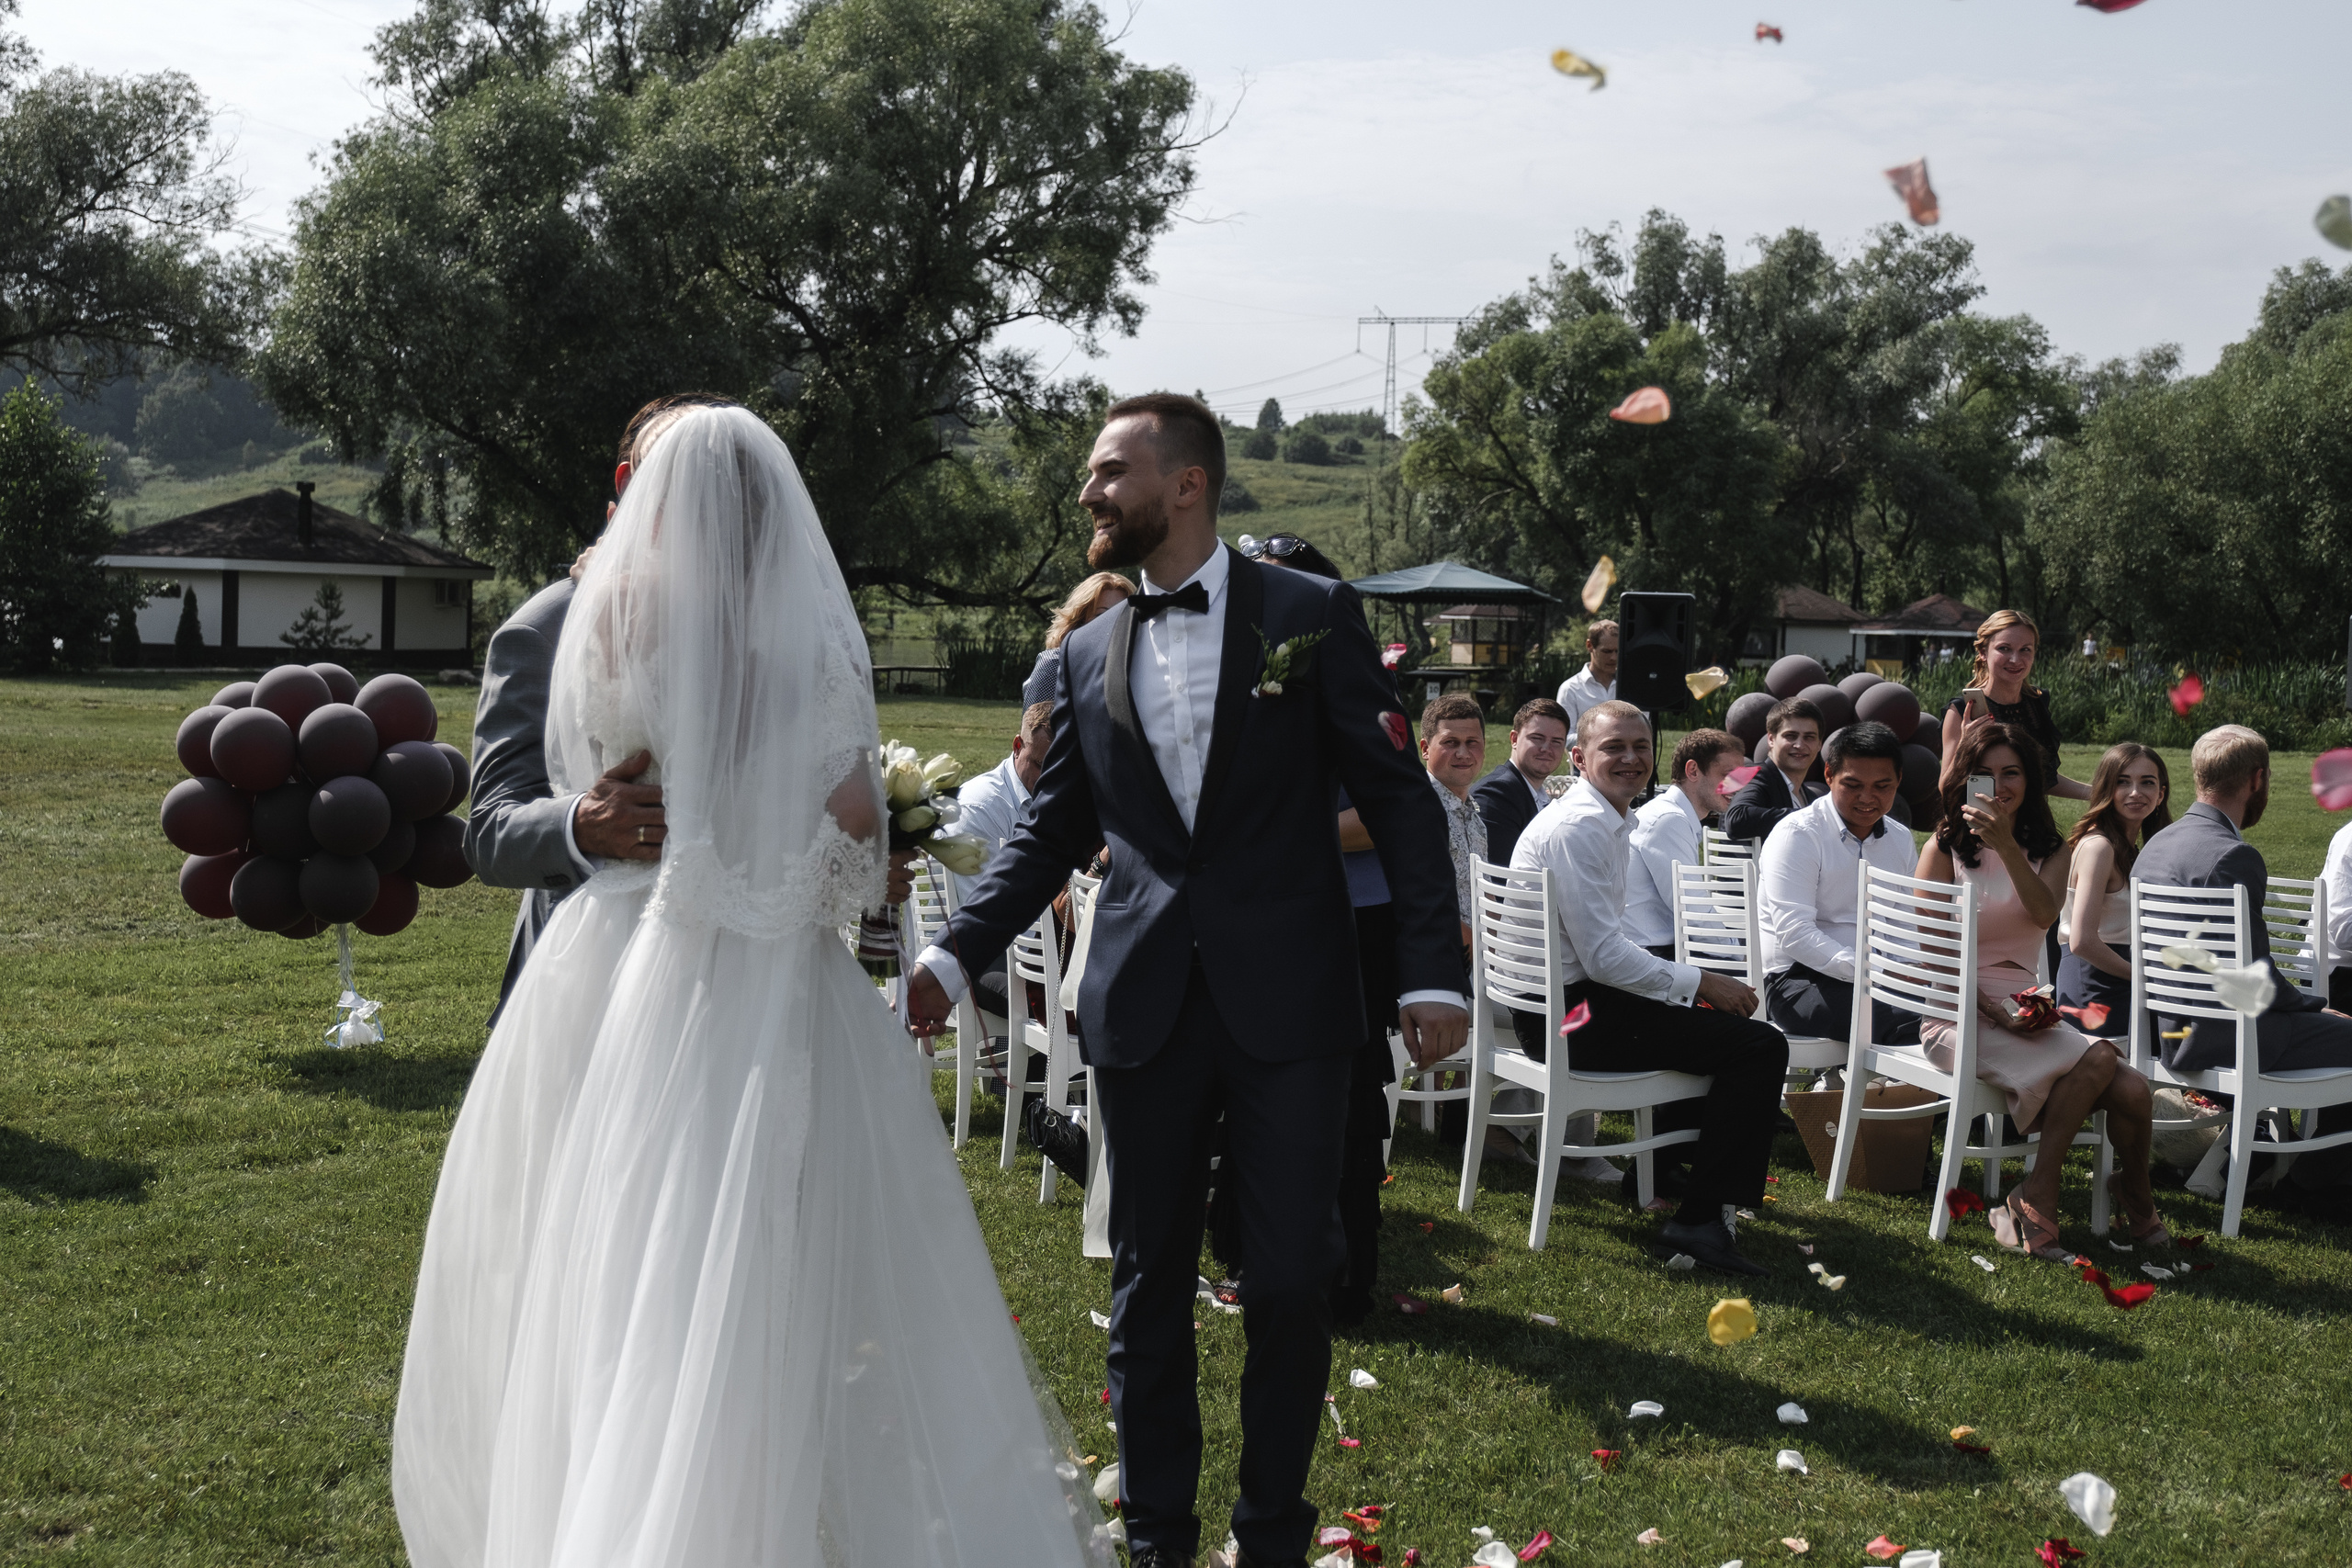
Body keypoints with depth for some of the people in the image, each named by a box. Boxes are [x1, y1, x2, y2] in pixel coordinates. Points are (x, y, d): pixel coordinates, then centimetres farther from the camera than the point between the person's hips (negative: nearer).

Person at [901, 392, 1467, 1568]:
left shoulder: (1312, 615, -1)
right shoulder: (1088, 651, 10)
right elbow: (1054, 828, 15)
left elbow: (1399, 799, -2)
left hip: (1287, 1003, -3)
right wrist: (954, 955, 4)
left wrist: (1431, 974, -10)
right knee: (1148, 1281, 10)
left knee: (1290, 1282, 3)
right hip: (1143, 1008, 3)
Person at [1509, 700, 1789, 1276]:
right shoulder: (1578, 827, -19)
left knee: (1720, 1018, 26)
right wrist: (1699, 982, -12)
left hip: (1561, 1002, 11)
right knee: (1760, 1045, -13)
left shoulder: (1614, 823, 14)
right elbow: (1603, 958, -23)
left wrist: (1691, 980, 8)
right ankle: (1701, 1218, -9)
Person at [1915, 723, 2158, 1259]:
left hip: (2024, 1010, 4)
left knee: (2132, 1091, -20)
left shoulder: (2050, 850, 14)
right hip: (1957, 1014, -4)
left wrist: (2006, 845, -22)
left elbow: (2045, 914, -10)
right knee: (2096, 1059, -28)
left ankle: (2137, 1206, 4)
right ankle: (2038, 1199, -16)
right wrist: (1988, 1005, -16)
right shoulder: (1945, 848, 3)